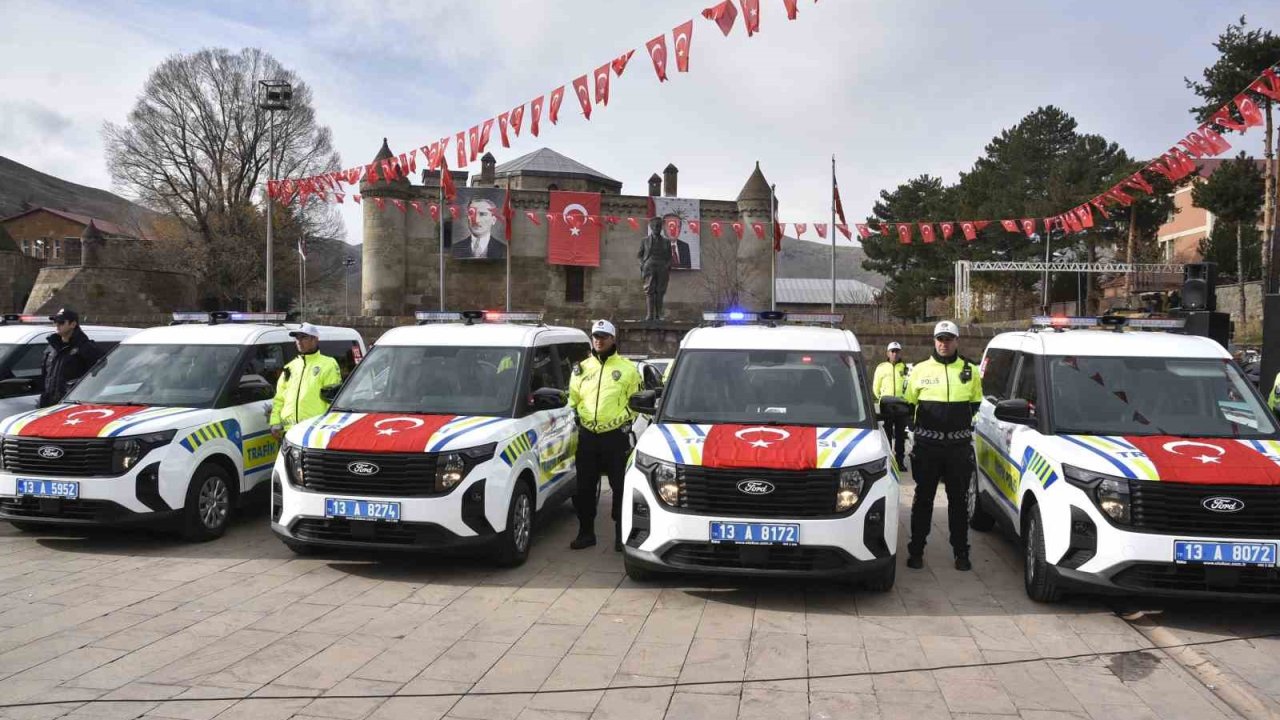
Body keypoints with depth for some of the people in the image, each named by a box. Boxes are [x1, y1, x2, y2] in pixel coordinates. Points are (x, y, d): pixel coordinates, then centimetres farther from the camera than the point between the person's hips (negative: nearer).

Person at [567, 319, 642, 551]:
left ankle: (622, 534, 10)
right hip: (587, 436, 4)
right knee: (584, 487, 8)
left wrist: (625, 419, -4)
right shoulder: (581, 368, 14)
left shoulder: (627, 368, 4)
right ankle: (586, 532, 19)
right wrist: (576, 418, 6)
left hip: (616, 436, -3)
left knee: (620, 487, 0)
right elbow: (572, 399, 20)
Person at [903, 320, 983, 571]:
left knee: (959, 500, 8)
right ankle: (916, 550, 14)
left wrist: (965, 419, 0)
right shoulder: (920, 370, 5)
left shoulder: (970, 371, 8)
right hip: (927, 445, -1)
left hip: (959, 445, 1)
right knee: (923, 499, 5)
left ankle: (961, 552, 18)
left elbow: (976, 403, 15)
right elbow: (908, 403, 10)